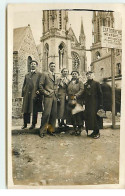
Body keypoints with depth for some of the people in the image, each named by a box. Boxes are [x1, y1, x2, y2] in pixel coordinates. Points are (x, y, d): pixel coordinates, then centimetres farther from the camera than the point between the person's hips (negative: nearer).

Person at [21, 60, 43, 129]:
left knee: (35, 110, 1)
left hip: (35, 95, -4)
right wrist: (23, 94, 11)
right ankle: (25, 124, 15)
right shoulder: (27, 75, 19)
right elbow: (24, 85, 19)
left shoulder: (39, 74, 6)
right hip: (27, 95, 4)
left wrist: (39, 91, -12)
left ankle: (33, 124, 10)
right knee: (25, 110, 5)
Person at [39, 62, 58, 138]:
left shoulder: (56, 76, 21)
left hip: (55, 97, 6)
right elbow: (41, 85, -3)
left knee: (54, 114, 3)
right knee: (47, 113, -12)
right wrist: (46, 93, -9)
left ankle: (51, 130, 12)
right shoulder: (45, 74, 2)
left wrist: (56, 94, 13)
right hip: (48, 97, -6)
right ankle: (43, 131, -3)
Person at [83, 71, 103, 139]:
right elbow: (84, 94, 14)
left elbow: (100, 94, -5)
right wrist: (84, 102, 8)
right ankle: (94, 131, 17)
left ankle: (97, 132, 5)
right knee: (89, 117, 6)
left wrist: (100, 104, -10)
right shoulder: (85, 84, 12)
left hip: (95, 104, -5)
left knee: (95, 117, -5)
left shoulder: (96, 83, -2)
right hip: (88, 104, 5)